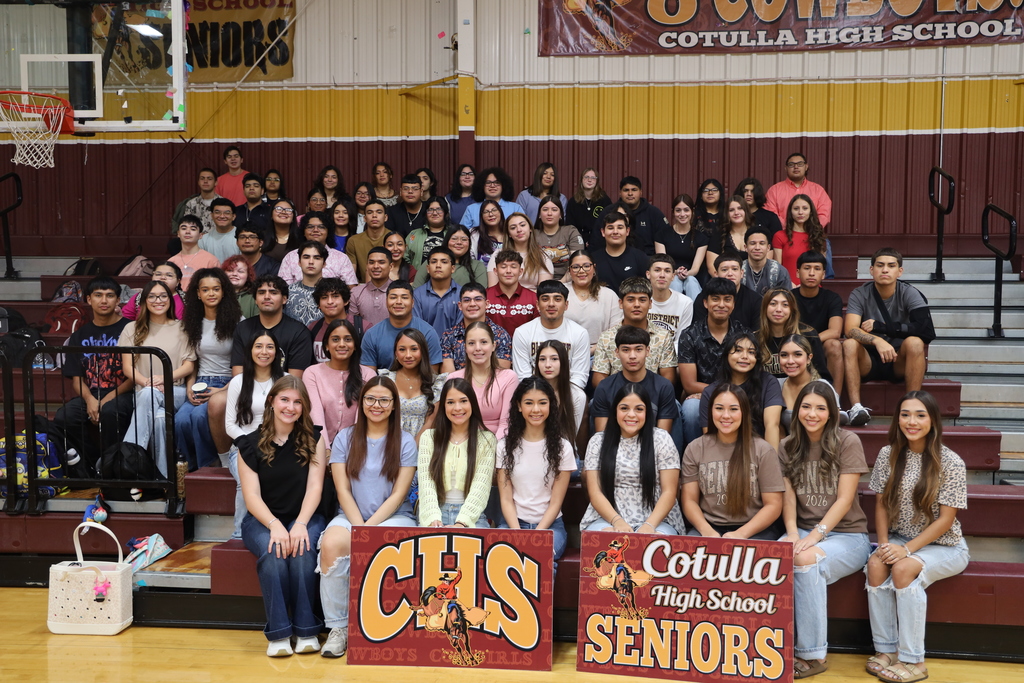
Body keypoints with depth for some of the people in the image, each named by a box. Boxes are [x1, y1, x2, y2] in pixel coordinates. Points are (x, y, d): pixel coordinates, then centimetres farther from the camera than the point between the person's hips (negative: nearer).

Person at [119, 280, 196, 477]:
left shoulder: (181, 328, 13)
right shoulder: (133, 329, 15)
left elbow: (189, 365, 4)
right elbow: (127, 367, 5)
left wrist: (165, 379, -15)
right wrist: (146, 382, -16)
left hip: (175, 392, -1)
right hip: (144, 393, 1)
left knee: (148, 395, -38)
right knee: (158, 417, -37)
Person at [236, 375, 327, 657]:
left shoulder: (313, 439, 3)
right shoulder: (251, 444, 1)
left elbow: (314, 487, -5)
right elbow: (252, 495, -6)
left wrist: (301, 524, -21)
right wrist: (274, 526, -23)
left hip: (304, 517, 0)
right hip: (262, 519, 0)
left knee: (302, 550, -31)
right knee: (273, 553, -31)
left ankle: (306, 630, -21)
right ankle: (278, 632, -22)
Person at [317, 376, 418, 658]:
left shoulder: (405, 442, 4)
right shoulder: (345, 438, 9)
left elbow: (398, 495, -2)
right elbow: (343, 490, 2)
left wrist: (370, 526, -14)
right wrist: (358, 527, -12)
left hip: (394, 517, -2)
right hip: (351, 516, 2)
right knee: (331, 543, -32)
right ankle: (338, 627, -18)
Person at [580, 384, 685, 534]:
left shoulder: (661, 439, 3)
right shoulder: (598, 441, 6)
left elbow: (669, 491, -1)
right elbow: (594, 492, 1)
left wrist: (649, 525, -17)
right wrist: (617, 521, -16)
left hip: (656, 519, 0)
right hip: (608, 518, 1)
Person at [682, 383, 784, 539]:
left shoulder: (763, 450, -1)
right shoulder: (695, 449, 5)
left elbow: (773, 505, -3)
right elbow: (689, 500, 4)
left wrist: (741, 534, -16)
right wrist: (707, 531, -15)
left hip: (754, 530, -1)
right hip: (709, 528, 1)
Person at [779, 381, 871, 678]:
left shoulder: (847, 442, -5)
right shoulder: (788, 447, 8)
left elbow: (844, 499, -11)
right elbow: (788, 497, 4)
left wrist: (816, 534, -21)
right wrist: (792, 533, -14)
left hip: (847, 535, -3)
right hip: (804, 531, 3)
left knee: (807, 559, -34)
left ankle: (813, 655, -21)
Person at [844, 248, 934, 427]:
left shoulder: (910, 294, -6)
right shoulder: (859, 295, -5)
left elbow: (928, 331, -22)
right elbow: (850, 330, -21)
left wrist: (880, 326, -21)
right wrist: (877, 340, -42)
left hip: (900, 362, 0)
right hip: (868, 361, 0)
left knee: (915, 342, -29)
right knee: (849, 344, -29)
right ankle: (856, 407, -36)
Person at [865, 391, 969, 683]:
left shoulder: (951, 463, -14)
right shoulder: (888, 455, -1)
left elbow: (945, 519, -14)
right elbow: (881, 505, 3)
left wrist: (906, 549, -22)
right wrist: (884, 544, -12)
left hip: (943, 546, -4)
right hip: (900, 539, 4)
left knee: (903, 569, -32)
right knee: (876, 564, -27)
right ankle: (886, 650, -16)